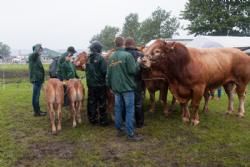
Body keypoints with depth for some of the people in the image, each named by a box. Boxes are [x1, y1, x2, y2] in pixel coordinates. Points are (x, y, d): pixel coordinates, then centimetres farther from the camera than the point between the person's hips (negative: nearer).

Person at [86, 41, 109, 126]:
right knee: (101, 103, 5)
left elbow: (87, 71, 11)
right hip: (100, 84, -5)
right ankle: (103, 120, 11)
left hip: (90, 84, 5)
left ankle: (92, 119, 21)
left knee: (91, 102, 12)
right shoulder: (100, 58, -14)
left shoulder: (88, 59, 4)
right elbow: (105, 71, -17)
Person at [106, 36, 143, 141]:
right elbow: (133, 70, -15)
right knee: (129, 110, -1)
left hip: (116, 87, 6)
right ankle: (130, 134, 2)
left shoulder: (111, 57, 7)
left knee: (118, 109, 14)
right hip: (127, 87, -6)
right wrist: (138, 63, 3)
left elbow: (108, 73, 11)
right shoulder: (127, 55, -13)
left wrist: (110, 85, 22)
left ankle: (119, 130, 24)